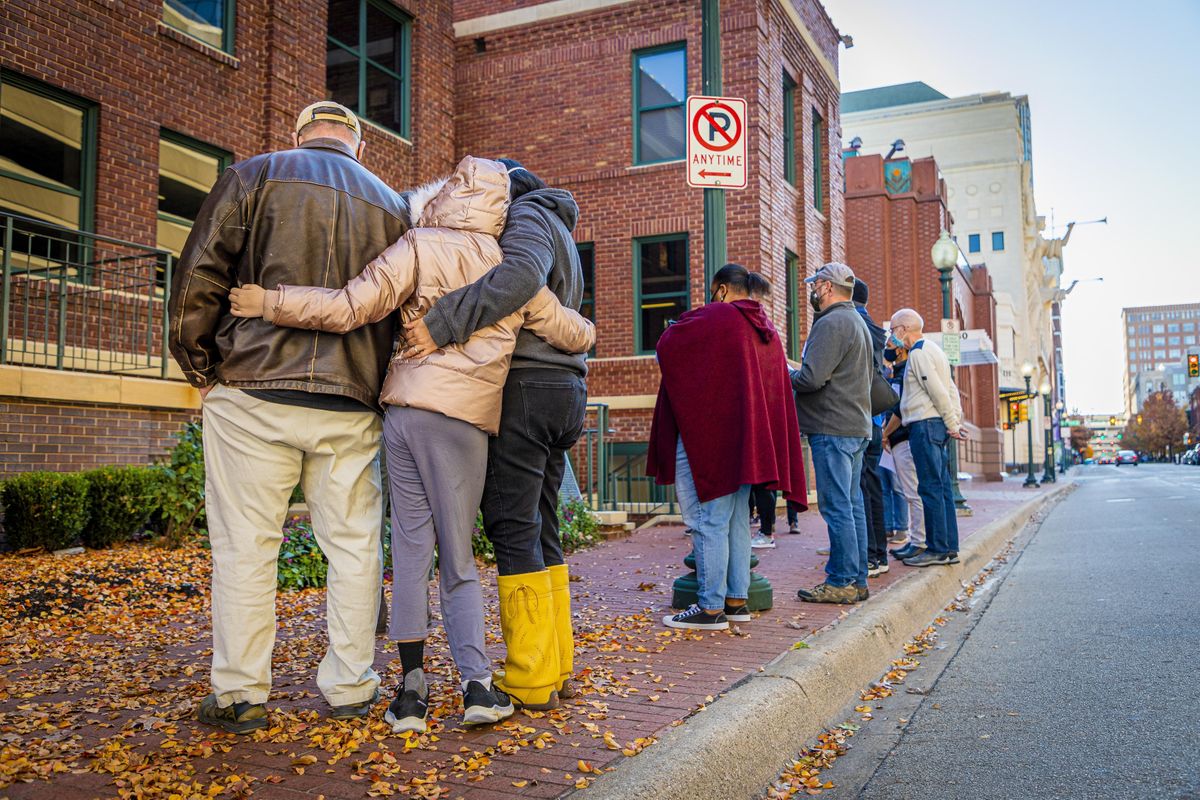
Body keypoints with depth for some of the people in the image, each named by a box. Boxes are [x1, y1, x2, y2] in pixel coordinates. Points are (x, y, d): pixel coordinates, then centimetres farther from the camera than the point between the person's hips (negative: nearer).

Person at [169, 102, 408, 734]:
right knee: (354, 544, 9)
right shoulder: (392, 205, 14)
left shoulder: (254, 176, 6)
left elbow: (198, 277, -1)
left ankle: (238, 694, 11)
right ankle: (350, 688, 16)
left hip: (253, 395, -2)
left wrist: (198, 364, 8)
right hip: (350, 404, 2)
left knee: (244, 545, 5)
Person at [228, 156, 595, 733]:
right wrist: (587, 332, 42)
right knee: (458, 559, 10)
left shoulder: (420, 247, 4)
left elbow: (352, 308, -6)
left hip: (403, 410, 0)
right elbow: (570, 334, 20)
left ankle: (412, 687, 9)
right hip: (463, 419, 0)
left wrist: (269, 302, 0)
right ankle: (477, 683, 6)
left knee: (410, 551, 7)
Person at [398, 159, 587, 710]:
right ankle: (557, 667, 14)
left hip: (526, 386, -9)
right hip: (565, 385, 10)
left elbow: (520, 275, -25)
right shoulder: (558, 230, 29)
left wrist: (443, 323, -27)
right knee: (541, 528, 10)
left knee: (513, 528, -7)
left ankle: (531, 680, -4)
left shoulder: (527, 217, -1)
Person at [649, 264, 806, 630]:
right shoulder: (766, 330, 14)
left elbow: (667, 344, -5)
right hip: (747, 442, 8)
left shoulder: (715, 317, -10)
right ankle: (737, 600, 17)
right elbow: (778, 389, 18)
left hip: (708, 436, -8)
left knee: (709, 521, -5)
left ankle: (711, 606, -3)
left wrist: (683, 321, 14)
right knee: (737, 520, 12)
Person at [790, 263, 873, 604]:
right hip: (856, 426, 10)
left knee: (836, 507, -6)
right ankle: (857, 580, 17)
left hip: (833, 429, -10)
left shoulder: (831, 324, -13)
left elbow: (812, 378, -22)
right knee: (852, 505, 12)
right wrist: (795, 375, 17)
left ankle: (841, 582, -2)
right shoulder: (857, 321, 21)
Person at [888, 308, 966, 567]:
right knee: (942, 487, 9)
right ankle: (949, 548, 12)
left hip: (925, 424, -10)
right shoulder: (933, 349, 22)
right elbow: (950, 389, 21)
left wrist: (952, 424, -11)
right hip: (939, 426, 10)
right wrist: (956, 421, 15)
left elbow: (938, 391, -16)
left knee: (930, 488, -8)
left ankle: (937, 550, -7)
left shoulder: (918, 353, -9)